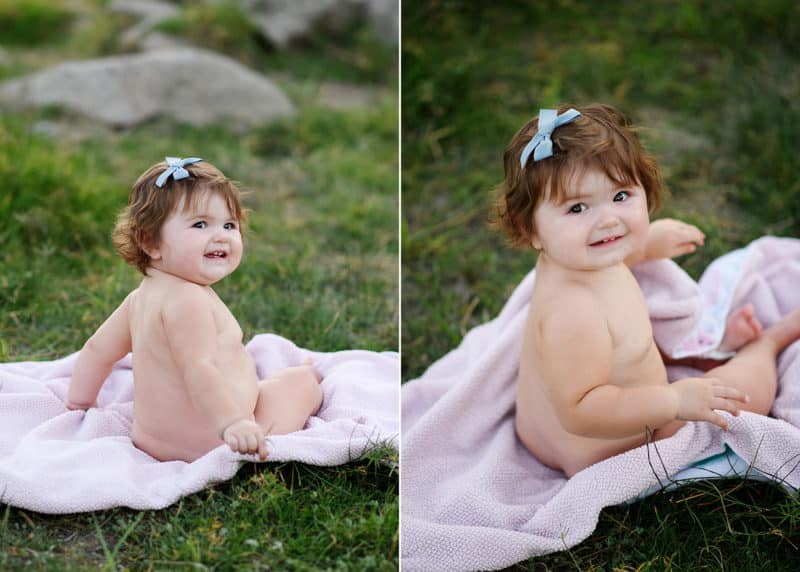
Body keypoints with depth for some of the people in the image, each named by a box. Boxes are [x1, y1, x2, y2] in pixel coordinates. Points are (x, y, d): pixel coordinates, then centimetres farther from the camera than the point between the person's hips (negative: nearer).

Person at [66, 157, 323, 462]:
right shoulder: (186, 299, -25)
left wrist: (80, 401, 27)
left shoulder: (141, 297, 6)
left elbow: (98, 349, 15)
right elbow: (197, 368, -35)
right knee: (302, 380, 13)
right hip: (207, 443, -9)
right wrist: (232, 424, -41)